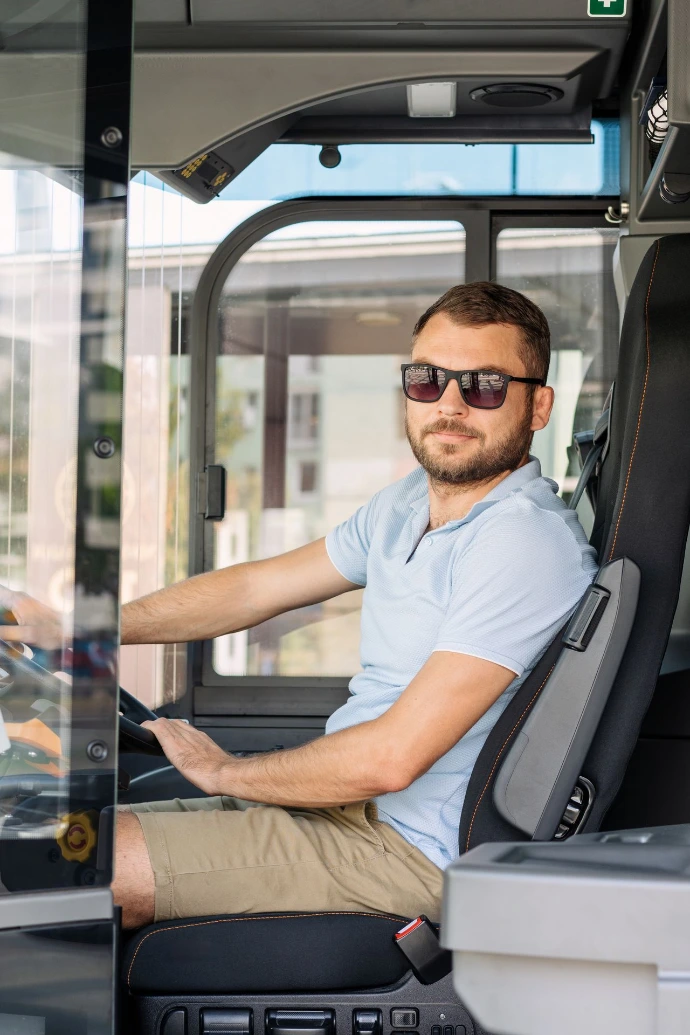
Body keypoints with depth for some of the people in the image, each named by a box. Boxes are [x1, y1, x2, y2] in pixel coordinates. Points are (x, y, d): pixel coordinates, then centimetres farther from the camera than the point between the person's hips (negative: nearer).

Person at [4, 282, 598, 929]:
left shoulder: (528, 542, -21)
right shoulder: (410, 503, 11)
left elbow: (390, 758, -25)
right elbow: (257, 587, 18)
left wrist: (225, 773, -9)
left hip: (407, 849, -9)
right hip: (344, 800, 9)